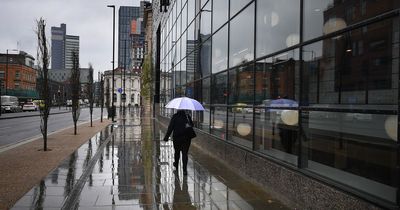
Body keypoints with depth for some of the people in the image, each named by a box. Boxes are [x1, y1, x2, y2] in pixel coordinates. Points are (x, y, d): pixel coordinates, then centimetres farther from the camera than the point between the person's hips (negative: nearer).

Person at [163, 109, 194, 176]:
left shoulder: (175, 117, -8)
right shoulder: (188, 116, -2)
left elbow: (170, 127, -10)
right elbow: (191, 125, 7)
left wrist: (166, 137, -7)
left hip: (177, 138, -1)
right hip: (186, 138, 1)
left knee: (177, 152, 19)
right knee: (185, 153, 3)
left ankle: (176, 166, 40)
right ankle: (184, 169, -7)